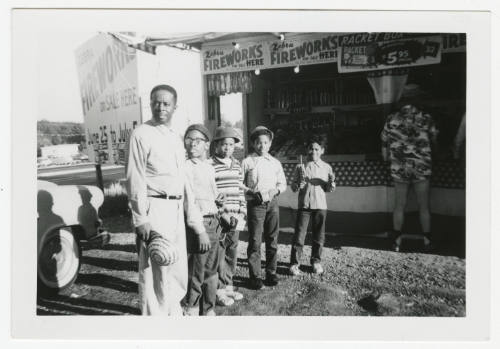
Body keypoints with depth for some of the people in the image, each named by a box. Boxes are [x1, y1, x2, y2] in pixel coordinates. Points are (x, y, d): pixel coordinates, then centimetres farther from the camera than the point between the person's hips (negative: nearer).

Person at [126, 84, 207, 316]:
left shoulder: (176, 138, 15)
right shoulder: (141, 134, -8)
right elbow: (135, 180, -13)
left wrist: (193, 216, 15)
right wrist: (141, 219, -18)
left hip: (176, 209, 8)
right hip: (155, 208, -8)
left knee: (178, 266, 17)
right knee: (155, 268, -1)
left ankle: (173, 311, 35)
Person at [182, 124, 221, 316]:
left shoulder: (210, 168, 13)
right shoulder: (184, 167, -10)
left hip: (213, 223, 7)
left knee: (211, 270, 15)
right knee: (195, 273, 2)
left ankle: (208, 309, 31)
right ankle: (191, 311, 20)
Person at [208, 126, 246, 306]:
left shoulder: (237, 165, 12)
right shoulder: (209, 165, -9)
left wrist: (242, 213, 5)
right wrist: (223, 215, -15)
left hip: (235, 218, 6)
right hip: (218, 218, -6)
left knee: (232, 254, 14)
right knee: (218, 255, 0)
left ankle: (228, 286, 28)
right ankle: (219, 290, 14)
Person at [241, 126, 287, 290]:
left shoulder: (275, 163, 13)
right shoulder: (247, 162, 1)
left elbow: (283, 183, 18)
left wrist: (276, 190, -3)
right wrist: (251, 193, -14)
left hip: (272, 204, 4)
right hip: (255, 205, -3)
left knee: (272, 240, 8)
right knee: (255, 241, -3)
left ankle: (271, 273, 21)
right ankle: (255, 276, 7)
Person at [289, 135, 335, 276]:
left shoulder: (326, 167, 6)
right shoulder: (301, 167, 2)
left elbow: (328, 189, 10)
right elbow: (293, 188, 3)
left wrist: (331, 182, -11)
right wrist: (299, 184, -18)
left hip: (320, 205, 2)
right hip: (304, 204, -1)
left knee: (319, 235, 9)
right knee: (299, 234, -3)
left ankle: (316, 261, 24)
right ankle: (294, 263, 5)